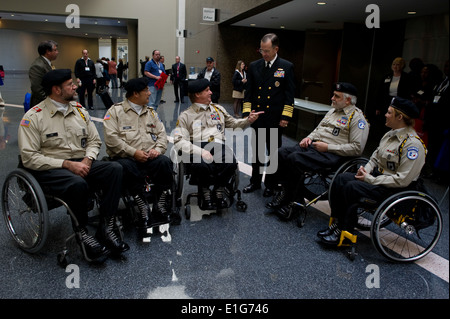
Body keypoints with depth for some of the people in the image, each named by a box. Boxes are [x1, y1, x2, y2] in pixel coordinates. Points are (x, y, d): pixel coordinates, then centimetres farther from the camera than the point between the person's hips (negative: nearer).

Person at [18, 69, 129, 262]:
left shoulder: (79, 110, 12)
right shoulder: (33, 117, -5)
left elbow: (94, 141, 14)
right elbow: (29, 157, -11)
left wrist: (87, 160, -8)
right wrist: (67, 164, -20)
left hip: (81, 164, 6)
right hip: (49, 170, -5)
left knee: (115, 169, -21)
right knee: (78, 184, -37)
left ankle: (105, 228, -20)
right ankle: (83, 234, -15)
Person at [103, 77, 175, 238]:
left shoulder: (151, 112, 21)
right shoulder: (115, 111, 6)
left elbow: (162, 134, 15)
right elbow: (111, 137, -7)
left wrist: (157, 149, -7)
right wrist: (133, 152, -14)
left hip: (149, 157, 4)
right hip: (125, 157, -3)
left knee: (165, 162, -28)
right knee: (126, 167, -37)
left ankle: (160, 206, -25)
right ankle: (143, 209, -31)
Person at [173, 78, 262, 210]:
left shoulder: (218, 109, 27)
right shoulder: (186, 116, 12)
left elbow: (233, 123, 34)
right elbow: (179, 141, -1)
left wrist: (248, 120, 13)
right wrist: (200, 151, -17)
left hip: (219, 146, 3)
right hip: (198, 149, -3)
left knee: (231, 163, -32)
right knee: (203, 166, -38)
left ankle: (219, 192, -4)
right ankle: (205, 192, -4)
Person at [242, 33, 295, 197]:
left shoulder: (287, 67, -3)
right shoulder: (254, 66, 6)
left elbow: (290, 94, -4)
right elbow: (249, 91, 8)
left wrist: (286, 117, -10)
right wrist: (247, 113, 0)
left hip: (275, 119, -3)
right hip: (257, 117, 3)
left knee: (274, 153, 8)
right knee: (256, 151, 13)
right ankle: (255, 181, 28)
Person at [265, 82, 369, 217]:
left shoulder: (357, 118, -4)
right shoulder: (332, 111, 21)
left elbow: (357, 148, -13)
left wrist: (328, 147, -16)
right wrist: (309, 137, 8)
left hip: (331, 154, -8)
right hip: (312, 145, 8)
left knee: (294, 159, -29)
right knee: (281, 152, -13)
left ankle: (294, 201, -14)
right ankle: (284, 190, -8)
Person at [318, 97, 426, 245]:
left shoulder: (413, 144, -20)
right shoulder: (390, 134, 7)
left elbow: (402, 180, -23)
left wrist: (370, 179, -19)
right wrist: (366, 170, -4)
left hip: (395, 188, -9)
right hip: (378, 174, 9)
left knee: (352, 187, -26)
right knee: (341, 179, -9)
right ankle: (336, 223, -4)